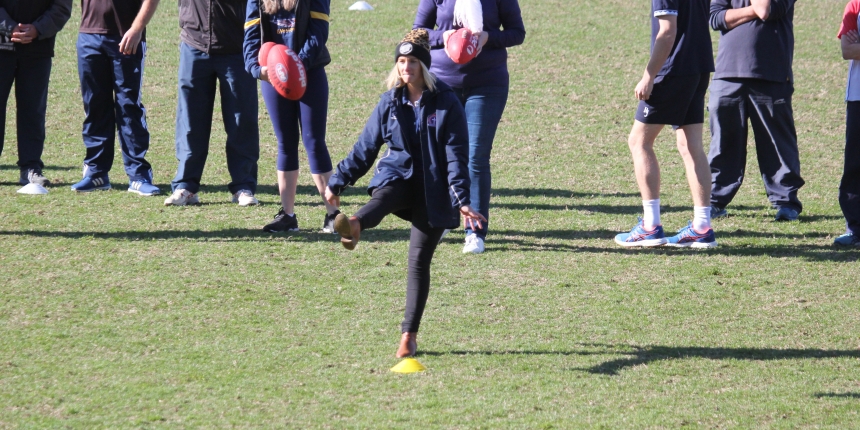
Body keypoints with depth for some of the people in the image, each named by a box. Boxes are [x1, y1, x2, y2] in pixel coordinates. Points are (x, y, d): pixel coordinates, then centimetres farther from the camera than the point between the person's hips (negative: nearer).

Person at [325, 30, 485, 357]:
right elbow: (366, 147, 12)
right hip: (398, 175, 2)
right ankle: (354, 226, -72)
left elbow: (456, 155, -8)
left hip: (432, 190, -2)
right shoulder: (390, 103, 5)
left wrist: (462, 200, -17)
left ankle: (409, 336, 1)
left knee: (419, 261, -5)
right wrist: (338, 182, 10)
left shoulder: (446, 103, -6)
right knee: (384, 195, -36)